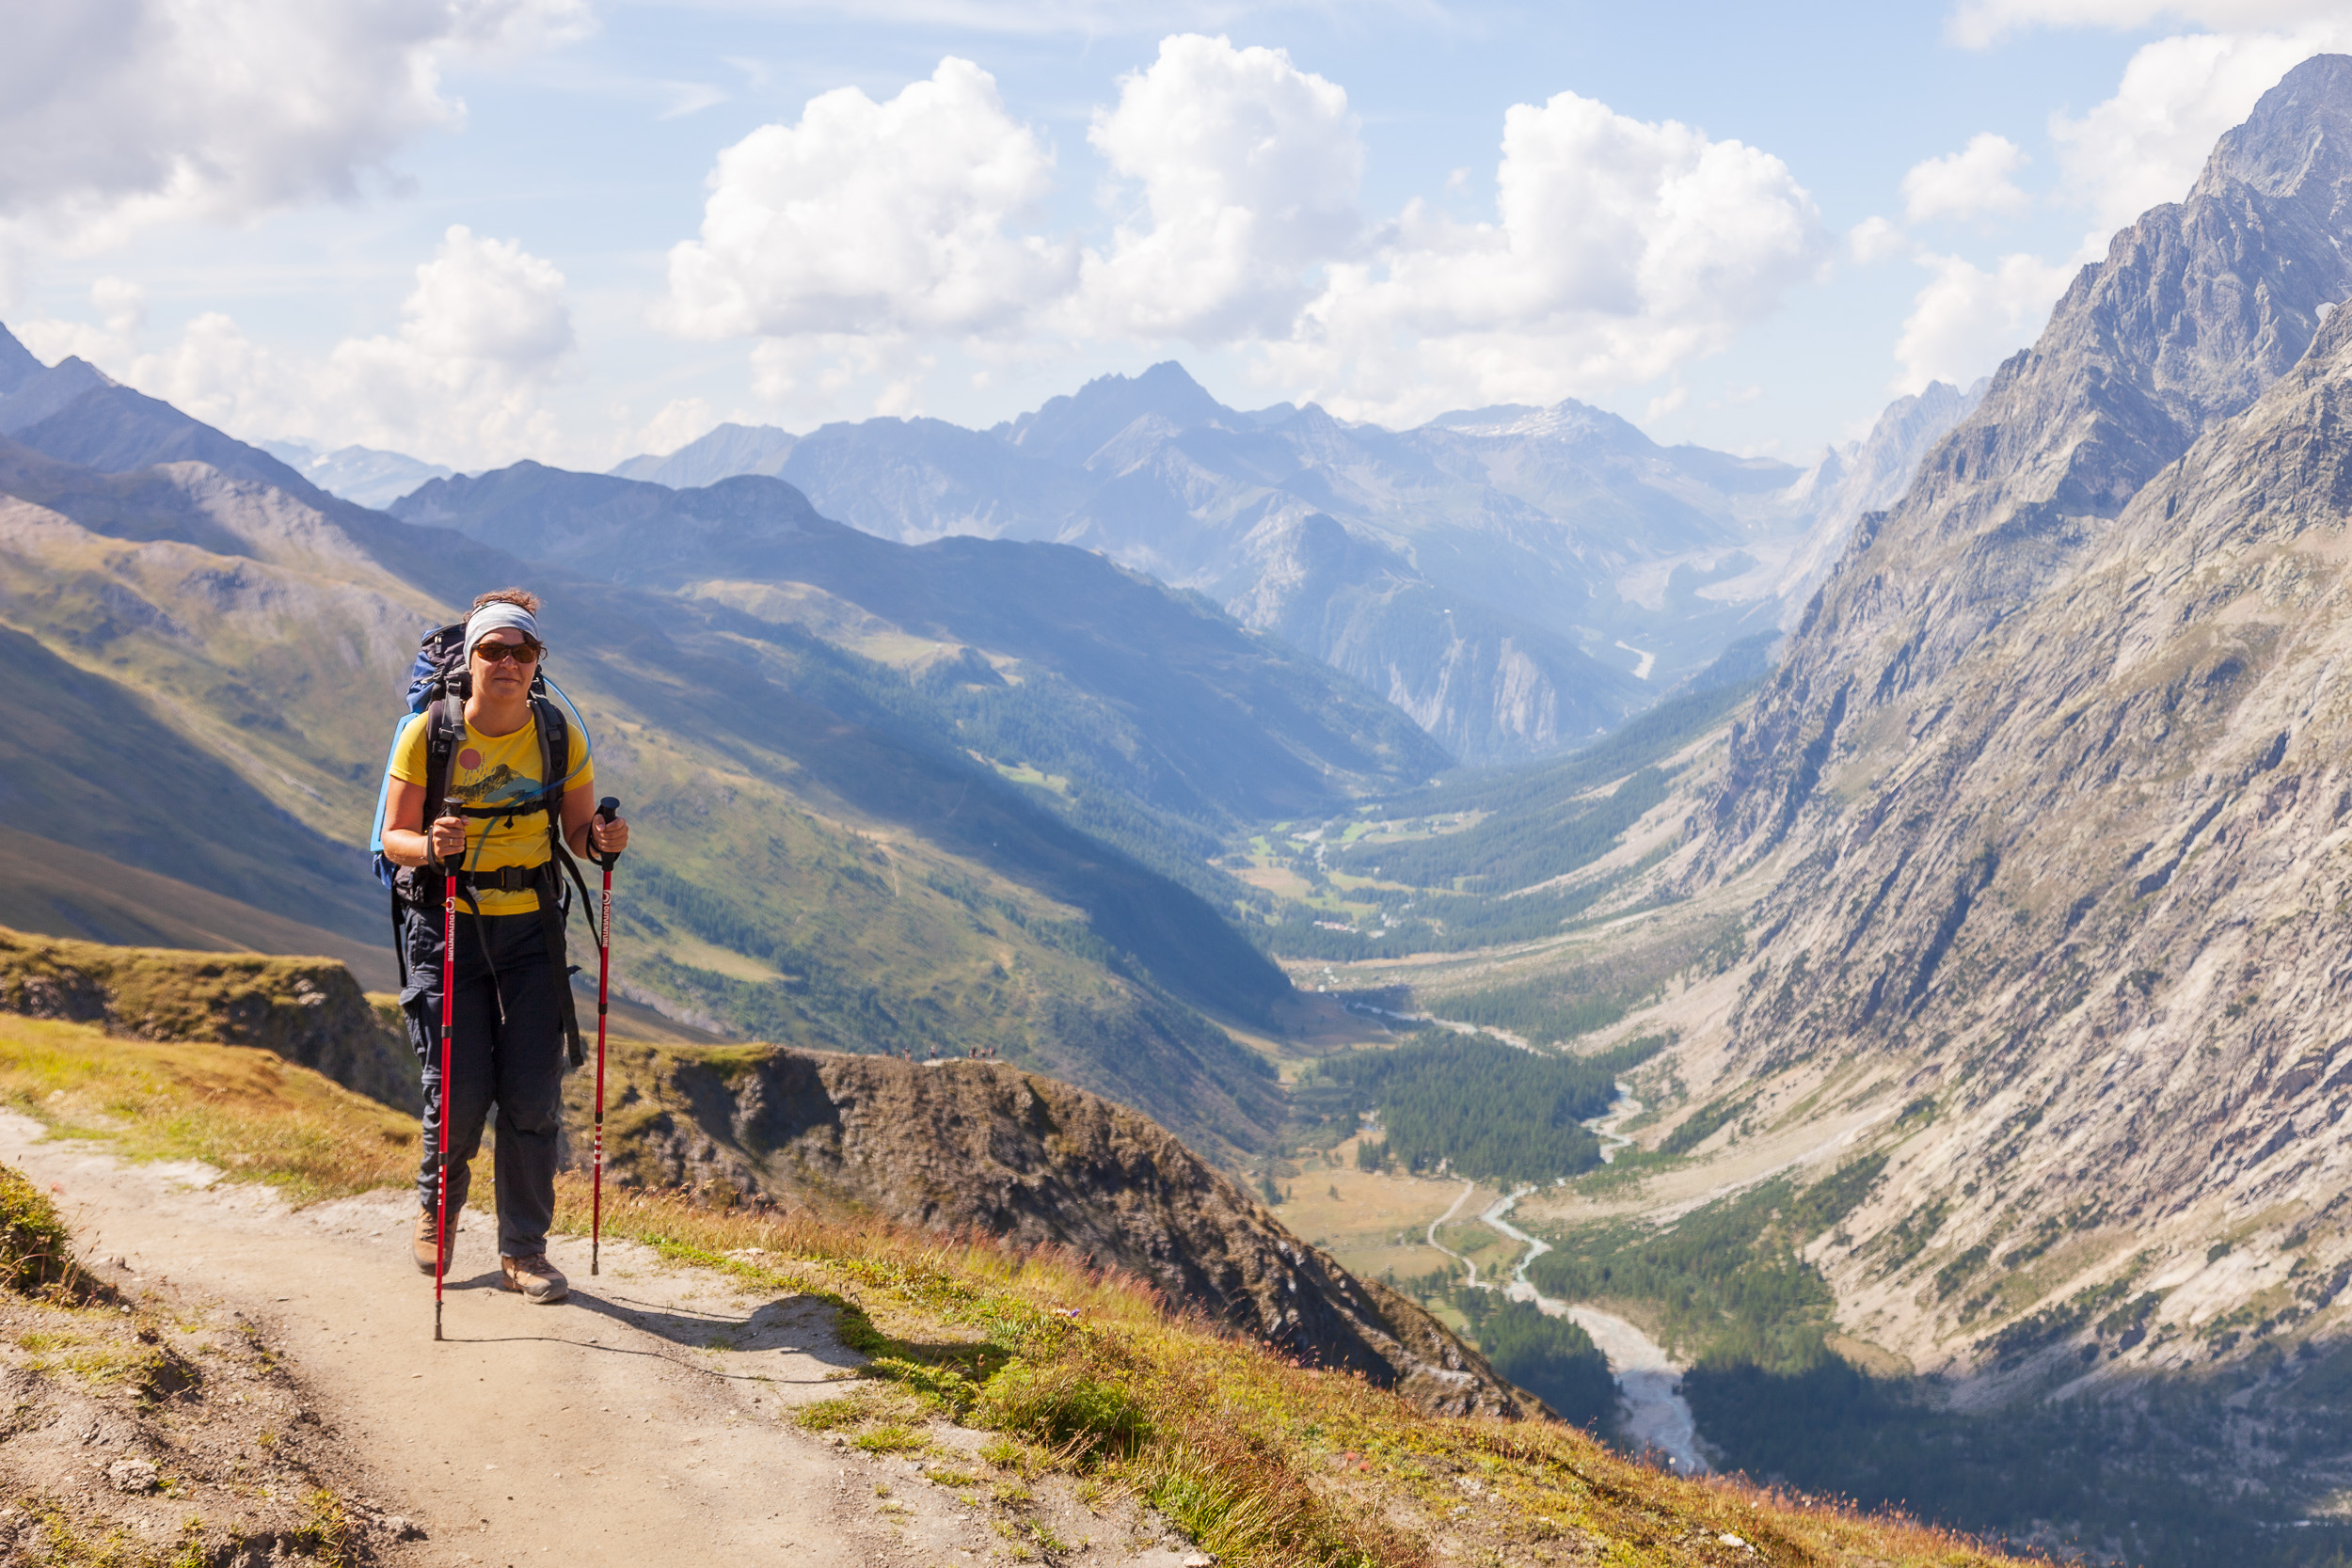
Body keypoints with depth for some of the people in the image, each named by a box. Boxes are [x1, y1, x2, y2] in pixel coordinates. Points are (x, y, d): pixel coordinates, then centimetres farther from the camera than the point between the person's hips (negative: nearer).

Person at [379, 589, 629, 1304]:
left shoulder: (560, 738, -2)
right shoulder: (428, 734, -8)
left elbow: (577, 831, 7)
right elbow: (393, 837, -6)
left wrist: (602, 838, -17)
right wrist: (430, 846, -28)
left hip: (530, 928, 2)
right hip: (447, 924, -2)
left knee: (533, 1093, -4)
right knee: (461, 1090, -5)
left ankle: (524, 1248, 10)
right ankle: (438, 1206, 28)